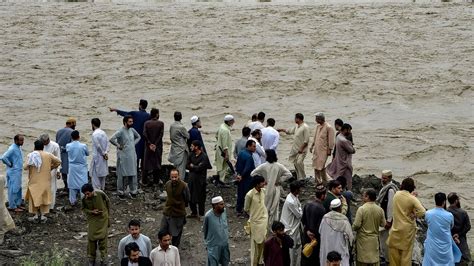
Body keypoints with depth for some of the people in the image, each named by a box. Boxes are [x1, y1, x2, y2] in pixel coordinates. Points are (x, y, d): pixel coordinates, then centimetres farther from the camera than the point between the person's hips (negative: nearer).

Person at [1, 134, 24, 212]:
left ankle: (18, 204, 25)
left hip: (18, 172, 9)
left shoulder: (19, 147, 8)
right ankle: (12, 206, 5)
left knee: (18, 189, 15)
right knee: (13, 189, -2)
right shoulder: (12, 149, -20)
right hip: (13, 173, -9)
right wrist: (10, 164, -17)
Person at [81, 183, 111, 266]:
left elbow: (107, 201, -3)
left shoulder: (100, 194, -23)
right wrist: (91, 212, -19)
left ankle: (103, 258, 16)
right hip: (92, 219, 1)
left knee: (102, 237, 2)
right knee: (91, 237, 0)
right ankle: (91, 258, 16)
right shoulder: (84, 199, -18)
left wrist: (107, 212, 7)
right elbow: (83, 208, -1)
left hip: (103, 218, -1)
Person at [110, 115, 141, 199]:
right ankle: (121, 192, 12)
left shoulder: (132, 130, 5)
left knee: (133, 173, 10)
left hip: (132, 156, 6)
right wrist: (119, 146, -17)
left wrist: (134, 144, 9)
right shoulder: (121, 131, -15)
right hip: (123, 156, -6)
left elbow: (138, 137, 24)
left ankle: (133, 191, 20)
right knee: (122, 174, 2)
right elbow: (111, 139, -27)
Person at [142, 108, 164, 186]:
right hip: (158, 146, -1)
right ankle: (156, 180, 14)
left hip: (148, 146, 1)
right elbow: (161, 135, -13)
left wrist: (150, 144, -9)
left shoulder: (146, 123, -4)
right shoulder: (161, 123, -7)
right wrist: (155, 144, -11)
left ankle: (144, 180, 9)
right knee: (157, 162, 10)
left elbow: (144, 134, -11)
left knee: (147, 162, 8)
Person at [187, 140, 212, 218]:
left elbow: (199, 168, -23)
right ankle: (194, 213, 30)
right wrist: (196, 167, -13)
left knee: (200, 198, 2)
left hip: (200, 180, -7)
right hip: (192, 179, 7)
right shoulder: (192, 155, 5)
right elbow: (188, 165, 2)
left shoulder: (204, 157, -16)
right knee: (190, 197, 14)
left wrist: (192, 166, -5)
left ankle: (201, 214, 13)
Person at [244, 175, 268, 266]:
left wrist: (262, 214, 13)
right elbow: (246, 209, -7)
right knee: (255, 243, 5)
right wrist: (254, 215, 6)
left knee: (263, 242, 16)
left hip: (264, 220, 6)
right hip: (255, 222, -6)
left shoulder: (263, 191, -3)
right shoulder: (249, 195, -22)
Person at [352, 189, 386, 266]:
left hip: (363, 240, -3)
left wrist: (353, 228, 4)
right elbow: (383, 224, 5)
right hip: (374, 240, 3)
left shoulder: (361, 209, -15)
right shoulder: (380, 210, -4)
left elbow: (357, 225, -17)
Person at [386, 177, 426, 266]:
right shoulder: (412, 199, -17)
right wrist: (414, 216, -10)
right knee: (406, 252, 9)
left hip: (396, 227, 2)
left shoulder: (397, 194, -6)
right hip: (408, 228, -2)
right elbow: (422, 212, -25)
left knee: (394, 249, 16)